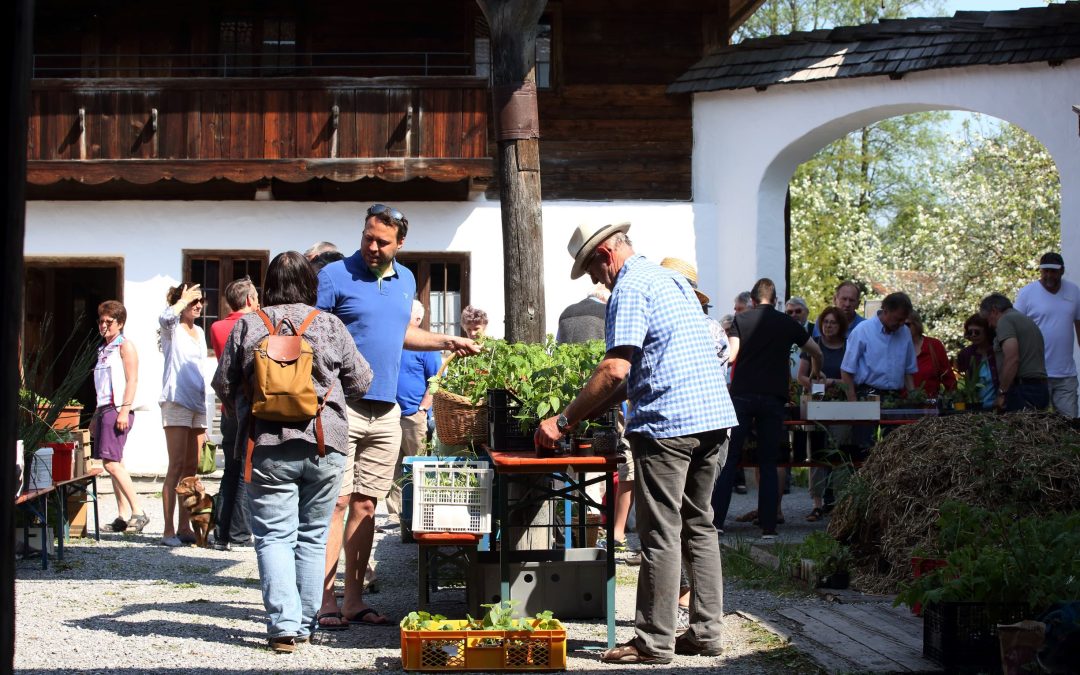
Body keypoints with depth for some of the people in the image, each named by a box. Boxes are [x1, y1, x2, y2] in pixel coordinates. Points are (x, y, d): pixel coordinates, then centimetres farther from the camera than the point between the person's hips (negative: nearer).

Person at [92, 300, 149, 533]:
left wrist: (124, 410, -20)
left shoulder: (125, 346, -3)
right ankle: (124, 515, 8)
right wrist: (96, 416, 21)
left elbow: (132, 380, -12)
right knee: (115, 464, 6)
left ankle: (138, 511, -15)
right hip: (104, 409, 9)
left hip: (118, 410, -9)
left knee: (111, 462, -16)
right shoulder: (103, 349, 21)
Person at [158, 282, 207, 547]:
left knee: (191, 468, 6)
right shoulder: (172, 329, -1)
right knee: (177, 466, -11)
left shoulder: (199, 332, 21)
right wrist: (183, 299, -11)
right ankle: (169, 530, -12)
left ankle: (184, 527, 9)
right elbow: (165, 318, -27)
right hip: (176, 402, -7)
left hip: (198, 403, 7)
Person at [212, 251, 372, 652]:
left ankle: (284, 625, -8)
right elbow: (360, 381, 8)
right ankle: (305, 625, 16)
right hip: (325, 445, 1)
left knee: (274, 536, 3)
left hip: (268, 448, -1)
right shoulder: (329, 325, 3)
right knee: (313, 537, 11)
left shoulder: (247, 325, 2)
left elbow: (223, 384, 7)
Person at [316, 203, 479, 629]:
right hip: (341, 406, -6)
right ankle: (324, 602, -2)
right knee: (336, 504, -7)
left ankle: (353, 600, 14)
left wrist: (447, 342, 24)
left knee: (365, 506, 8)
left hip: (386, 411, 6)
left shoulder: (406, 281, 14)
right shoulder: (335, 276, -5)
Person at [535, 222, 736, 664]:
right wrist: (590, 412, 21)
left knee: (661, 536, -4)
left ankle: (654, 642, 1)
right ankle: (706, 632, 17)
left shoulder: (630, 287, -8)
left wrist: (564, 421, -11)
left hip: (667, 423, -9)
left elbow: (616, 370, -17)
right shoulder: (672, 280, 22)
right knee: (699, 527, 14)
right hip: (713, 417, 9)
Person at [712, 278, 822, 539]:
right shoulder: (788, 324, 10)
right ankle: (768, 525, 2)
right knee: (769, 463, 5)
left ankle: (716, 520, -4)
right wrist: (815, 373, 38)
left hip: (742, 394, -1)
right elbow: (816, 352, 18)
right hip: (773, 397, 1)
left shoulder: (741, 319, 4)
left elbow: (731, 354, -6)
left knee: (729, 459, 2)